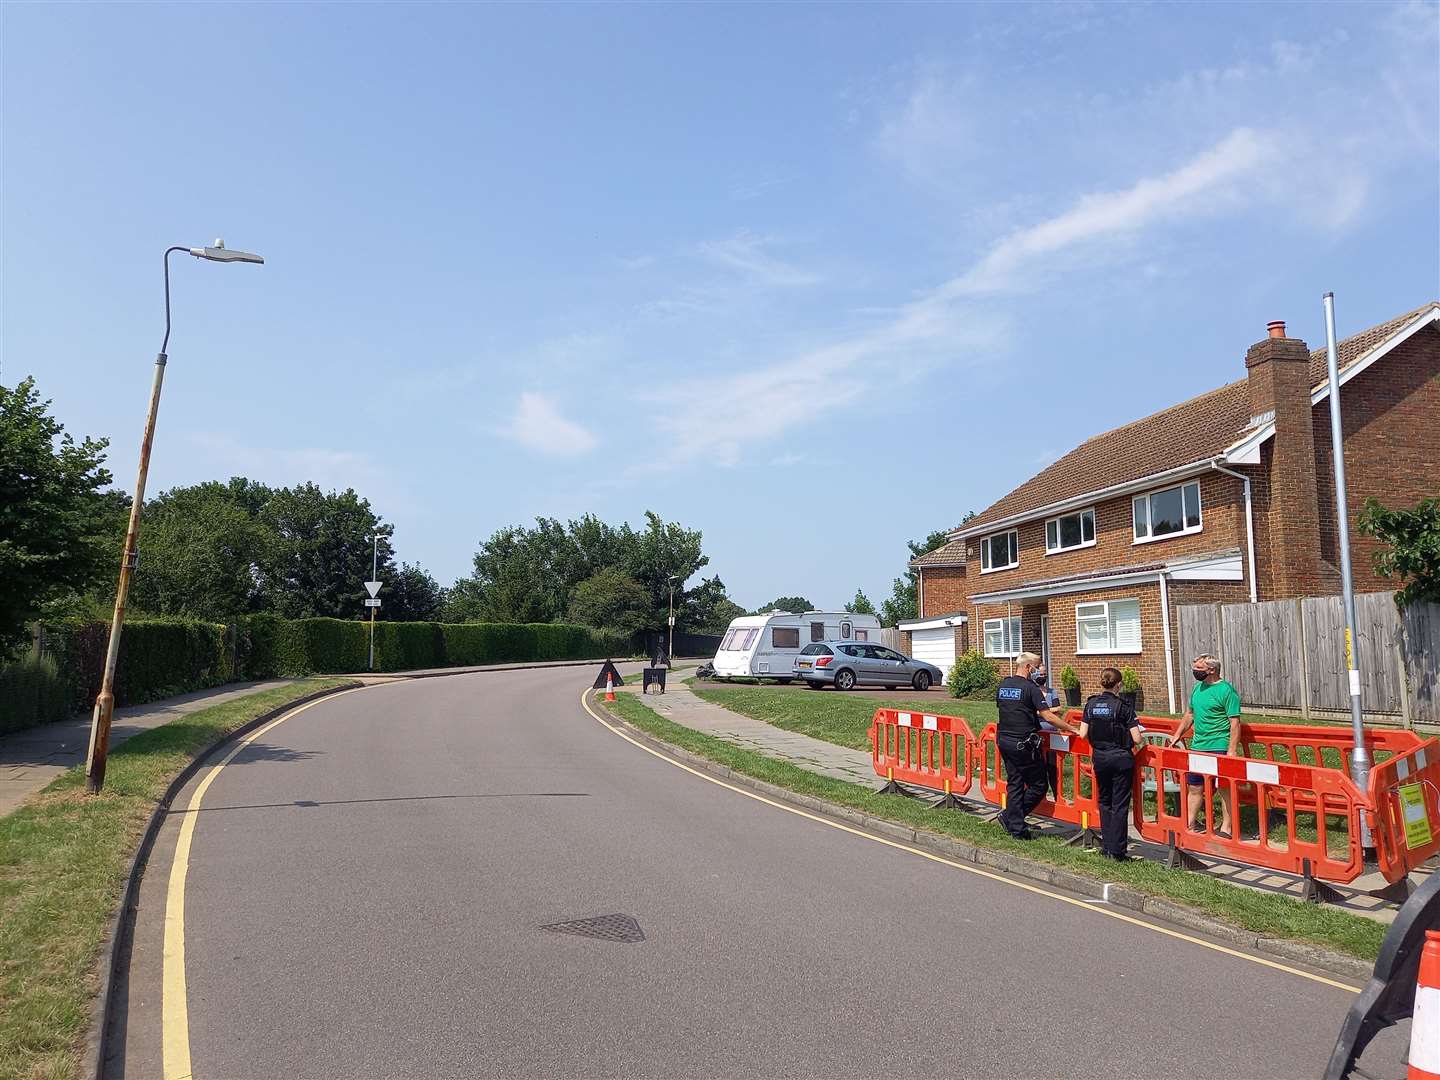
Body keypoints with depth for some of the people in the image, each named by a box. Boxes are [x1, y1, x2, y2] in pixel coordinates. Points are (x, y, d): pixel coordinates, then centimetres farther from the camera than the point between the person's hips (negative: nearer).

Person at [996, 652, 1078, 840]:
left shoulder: (1001, 686, 9)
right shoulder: (1030, 687, -13)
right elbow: (1048, 717, -16)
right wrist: (1072, 729, -7)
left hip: (1004, 741, 7)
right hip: (1024, 744, -7)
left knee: (1014, 784, 12)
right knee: (1037, 785, 5)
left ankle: (1016, 828, 13)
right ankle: (1010, 816, 2)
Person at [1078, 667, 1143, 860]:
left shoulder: (1091, 704, -2)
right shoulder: (1123, 706, -13)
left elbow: (1083, 734, -4)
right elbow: (1136, 739, -15)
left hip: (1099, 757, 4)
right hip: (1121, 758, -4)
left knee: (1104, 802, 18)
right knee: (1120, 804, 4)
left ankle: (1106, 846, 20)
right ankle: (1117, 850, 6)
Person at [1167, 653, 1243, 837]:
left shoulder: (1226, 691, -11)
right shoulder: (1198, 688, 12)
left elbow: (1235, 722, -15)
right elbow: (1190, 714, 23)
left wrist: (1232, 750, -20)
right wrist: (1177, 735, 20)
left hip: (1219, 748, -8)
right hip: (1197, 746, 8)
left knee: (1225, 789, 2)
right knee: (1194, 787, 13)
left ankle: (1227, 829, 11)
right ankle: (1190, 823, 22)